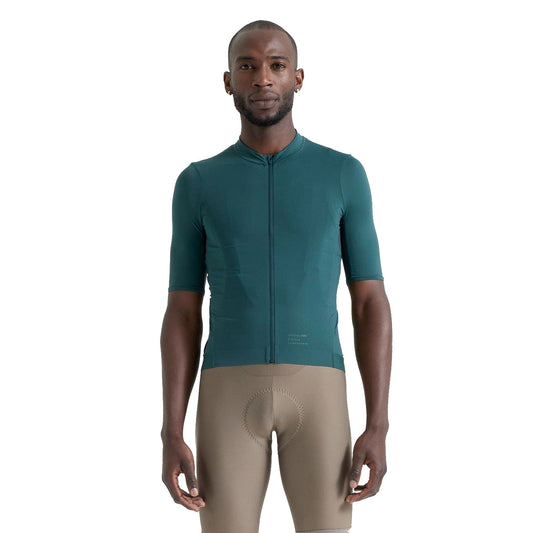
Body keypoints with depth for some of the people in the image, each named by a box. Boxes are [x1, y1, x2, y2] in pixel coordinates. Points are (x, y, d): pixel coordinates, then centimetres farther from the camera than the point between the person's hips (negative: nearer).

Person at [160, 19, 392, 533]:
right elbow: (182, 318, 7)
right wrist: (171, 435, -3)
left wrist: (378, 427, -4)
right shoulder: (197, 184, 8)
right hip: (231, 395, 0)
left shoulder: (344, 174, 7)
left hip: (315, 394, 0)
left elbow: (371, 306, 5)